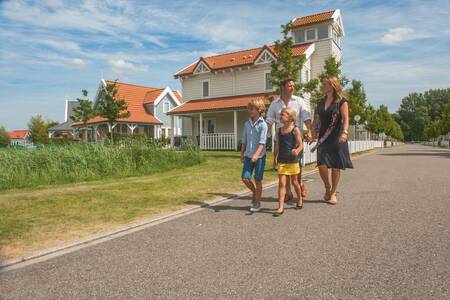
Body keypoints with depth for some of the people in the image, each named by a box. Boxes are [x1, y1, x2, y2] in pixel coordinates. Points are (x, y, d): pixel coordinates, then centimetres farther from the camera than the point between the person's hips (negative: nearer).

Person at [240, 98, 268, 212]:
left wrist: (256, 154, -29)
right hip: (248, 155, 5)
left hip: (259, 156, -5)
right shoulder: (247, 123, 8)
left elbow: (262, 142, -17)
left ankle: (257, 203, 18)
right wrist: (242, 154, 15)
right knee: (245, 178, -1)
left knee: (258, 180, 3)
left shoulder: (262, 124, -9)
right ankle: (255, 192, 28)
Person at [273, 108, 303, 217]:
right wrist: (275, 158, 11)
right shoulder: (279, 130, 5)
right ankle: (281, 207, -3)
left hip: (293, 160, -3)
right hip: (281, 160, 3)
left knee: (294, 182, 13)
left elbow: (301, 145, -9)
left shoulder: (295, 130, -7)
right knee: (281, 183, -4)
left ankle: (300, 199, 39)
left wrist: (297, 151, -30)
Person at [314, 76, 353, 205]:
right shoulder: (321, 103, 14)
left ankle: (333, 193, 17)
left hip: (337, 138, -3)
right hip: (323, 138, 4)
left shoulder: (341, 101, 0)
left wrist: (345, 132, -26)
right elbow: (316, 120, 15)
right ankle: (327, 187, 16)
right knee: (322, 165, -9)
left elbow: (345, 119, -10)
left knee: (335, 167, 1)